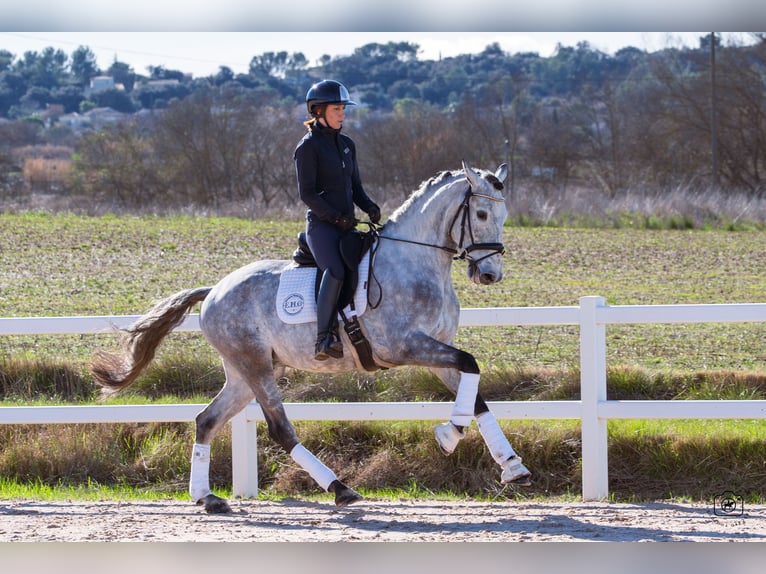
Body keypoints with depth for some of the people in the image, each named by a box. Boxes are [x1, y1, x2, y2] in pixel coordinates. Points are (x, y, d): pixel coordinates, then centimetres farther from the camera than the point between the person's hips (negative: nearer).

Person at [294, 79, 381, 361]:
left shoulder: (347, 144, 16)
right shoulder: (308, 147, -6)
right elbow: (307, 193, -11)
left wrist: (370, 207, 0)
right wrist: (336, 217, -18)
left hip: (347, 226, 8)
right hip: (321, 225, -8)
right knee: (335, 271, -30)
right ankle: (323, 340, -33)